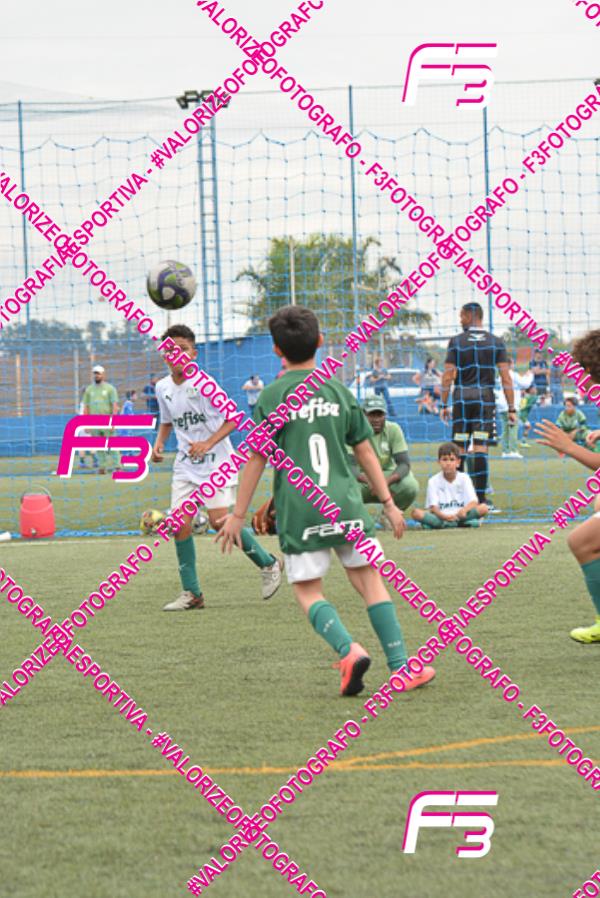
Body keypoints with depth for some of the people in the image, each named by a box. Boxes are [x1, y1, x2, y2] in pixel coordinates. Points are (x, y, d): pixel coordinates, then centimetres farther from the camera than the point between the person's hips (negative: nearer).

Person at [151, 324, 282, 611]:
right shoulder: (163, 387, 5)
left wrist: (208, 444, -24)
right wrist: (159, 443, 3)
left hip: (215, 461, -6)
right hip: (185, 465, 6)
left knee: (219, 521, -15)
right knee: (180, 524, -6)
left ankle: (268, 564, 8)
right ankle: (191, 593, 2)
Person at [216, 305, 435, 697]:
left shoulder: (272, 396, -1)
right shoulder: (339, 391, 8)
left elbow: (257, 459, -2)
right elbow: (365, 450, 10)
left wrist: (238, 515, 4)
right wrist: (388, 503, 16)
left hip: (299, 511, -2)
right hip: (346, 504, 2)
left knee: (309, 591, 5)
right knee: (370, 579, 10)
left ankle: (349, 650, -20)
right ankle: (401, 666, 4)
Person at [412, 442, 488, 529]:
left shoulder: (464, 478, 4)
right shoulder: (433, 481, 2)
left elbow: (473, 502, -7)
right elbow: (433, 506, -8)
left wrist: (464, 510, -30)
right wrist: (443, 516, -30)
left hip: (460, 514, 1)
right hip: (441, 516, -1)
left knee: (483, 508, -25)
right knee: (416, 513, -28)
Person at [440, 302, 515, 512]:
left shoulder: (456, 342, 0)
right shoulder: (496, 342, 3)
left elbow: (447, 376, -3)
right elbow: (506, 377, -1)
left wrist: (444, 405, 3)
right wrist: (511, 408, 2)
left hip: (462, 398, 0)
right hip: (486, 398, 0)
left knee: (459, 448, 5)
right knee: (481, 448, -2)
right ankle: (480, 499, -6)